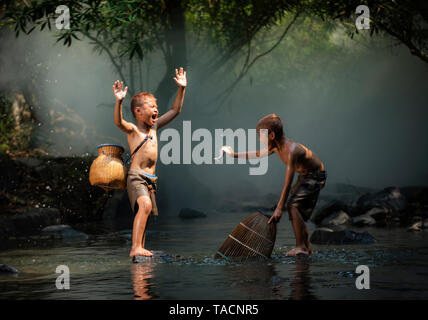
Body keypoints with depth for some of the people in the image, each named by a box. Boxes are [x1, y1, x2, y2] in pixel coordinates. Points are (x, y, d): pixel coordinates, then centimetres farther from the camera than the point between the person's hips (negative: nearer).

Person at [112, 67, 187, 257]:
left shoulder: (154, 126, 15)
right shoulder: (132, 129, -5)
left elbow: (175, 110, 21)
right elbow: (118, 122, -28)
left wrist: (181, 89, 15)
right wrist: (119, 102, -43)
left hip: (150, 179, 8)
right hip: (136, 177, -8)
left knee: (144, 215, 13)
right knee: (145, 205, -29)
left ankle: (140, 249, 21)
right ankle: (136, 247, -33)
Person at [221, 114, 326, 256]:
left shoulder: (291, 151, -32)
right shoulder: (276, 146, -5)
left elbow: (287, 183, -33)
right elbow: (258, 154, 17)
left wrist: (279, 208, -32)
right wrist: (235, 154, 18)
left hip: (316, 176, -10)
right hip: (305, 175, 10)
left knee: (293, 205, -21)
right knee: (294, 208, 10)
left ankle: (301, 247, -20)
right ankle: (306, 247, 16)